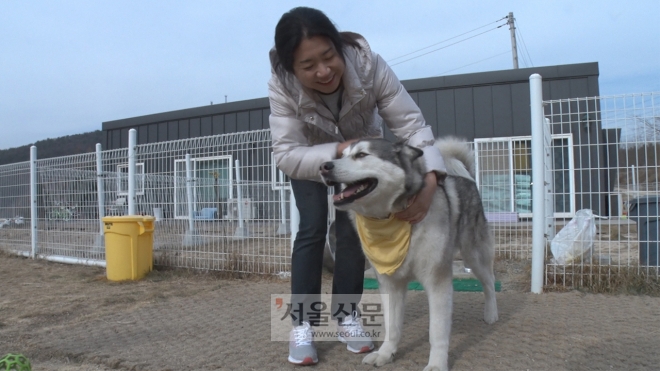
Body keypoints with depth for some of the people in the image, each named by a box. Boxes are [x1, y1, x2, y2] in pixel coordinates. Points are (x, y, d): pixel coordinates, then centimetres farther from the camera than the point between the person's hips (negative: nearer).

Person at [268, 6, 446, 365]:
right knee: (312, 229, -11)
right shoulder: (281, 85, -35)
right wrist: (340, 150, -52)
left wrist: (431, 177, -53)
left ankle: (347, 316, 10)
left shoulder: (369, 65, -37)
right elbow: (287, 154, -38)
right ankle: (302, 324, -1)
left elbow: (411, 123, -37)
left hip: (361, 146, 1)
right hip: (310, 153, -1)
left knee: (352, 228, -5)